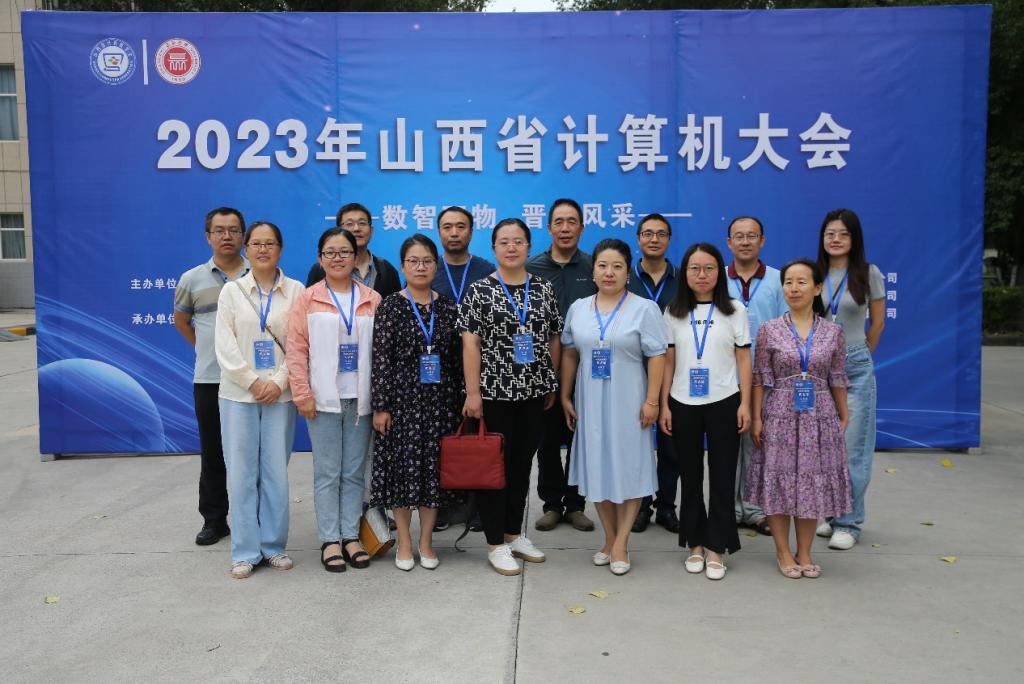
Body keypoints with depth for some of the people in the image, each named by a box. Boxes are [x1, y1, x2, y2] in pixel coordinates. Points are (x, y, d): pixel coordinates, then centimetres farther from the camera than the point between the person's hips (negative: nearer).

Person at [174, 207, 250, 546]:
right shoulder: (192, 279, 4)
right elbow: (181, 320, 19)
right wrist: (205, 348, 12)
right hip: (209, 380, 1)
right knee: (212, 453, 10)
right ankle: (214, 520, 22)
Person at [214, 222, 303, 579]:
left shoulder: (295, 291, 3)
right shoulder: (232, 291, 6)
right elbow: (225, 345, 0)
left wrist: (279, 382, -11)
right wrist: (253, 382, -9)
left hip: (280, 394, 0)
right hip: (238, 393, 1)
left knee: (276, 472, 4)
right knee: (241, 472, 3)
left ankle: (274, 546, 16)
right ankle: (245, 552, 12)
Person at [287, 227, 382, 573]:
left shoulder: (372, 300, 5)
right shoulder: (308, 299, 1)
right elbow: (296, 350, -1)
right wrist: (303, 395, -7)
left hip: (360, 399, 2)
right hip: (324, 399, -2)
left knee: (354, 472, 9)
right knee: (327, 472, 4)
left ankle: (351, 536, 20)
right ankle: (330, 540, 14)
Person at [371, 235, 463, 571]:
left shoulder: (449, 307, 5)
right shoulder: (390, 306, -3)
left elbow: (457, 359, 7)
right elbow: (380, 359, -5)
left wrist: (459, 402, 5)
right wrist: (381, 406, -9)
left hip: (440, 400, 2)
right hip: (402, 398, -2)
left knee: (434, 468, 7)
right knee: (402, 467, 3)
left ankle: (426, 541, 22)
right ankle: (404, 542, 19)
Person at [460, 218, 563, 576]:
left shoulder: (544, 289, 7)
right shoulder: (479, 290, -4)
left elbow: (554, 340, 11)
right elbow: (470, 344, -7)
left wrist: (552, 384, 8)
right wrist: (473, 392, -12)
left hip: (533, 392, 4)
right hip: (494, 392, -4)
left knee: (522, 464, 13)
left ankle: (514, 534, 27)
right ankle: (496, 543, 15)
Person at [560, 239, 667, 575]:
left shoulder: (645, 308, -5)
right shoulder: (577, 309, 7)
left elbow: (656, 357, -8)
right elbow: (569, 354, 11)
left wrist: (651, 401, -13)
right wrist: (565, 396, 8)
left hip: (628, 403, -3)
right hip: (590, 402, 4)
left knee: (628, 467, 2)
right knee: (597, 466, 9)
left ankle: (621, 542, 13)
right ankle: (609, 538, 24)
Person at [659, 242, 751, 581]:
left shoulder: (734, 310, 0)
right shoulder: (674, 312, 3)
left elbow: (744, 359, 1)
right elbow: (668, 361, 5)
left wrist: (745, 404, -4)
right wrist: (664, 405, 1)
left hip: (723, 403, -1)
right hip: (683, 405, 1)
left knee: (722, 476, 3)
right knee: (690, 476, 10)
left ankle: (716, 548, 14)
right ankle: (695, 543, 22)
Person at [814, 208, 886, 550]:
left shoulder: (869, 274, -1)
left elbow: (877, 323, 8)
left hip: (855, 368, -2)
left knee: (851, 448, -2)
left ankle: (848, 522, 8)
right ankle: (830, 514, 21)